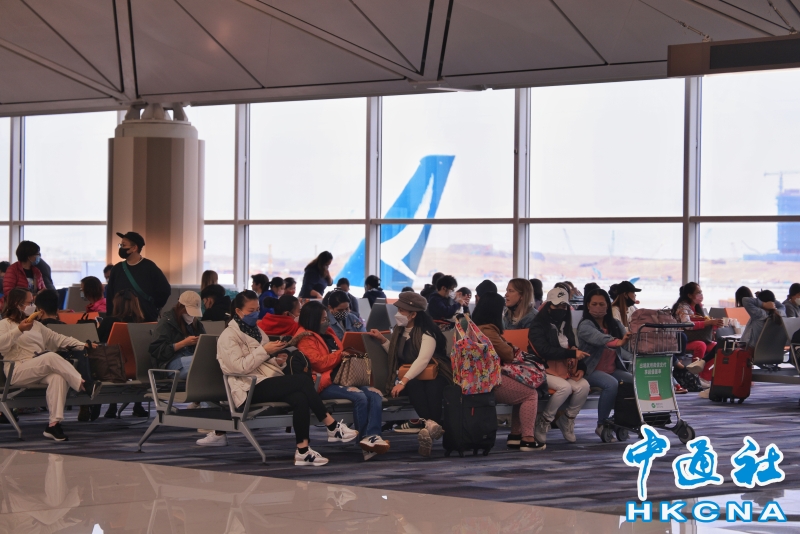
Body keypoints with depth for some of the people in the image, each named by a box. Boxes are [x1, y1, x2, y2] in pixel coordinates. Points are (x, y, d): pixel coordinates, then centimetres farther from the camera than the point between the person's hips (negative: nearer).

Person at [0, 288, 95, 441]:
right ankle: (83, 385, -40)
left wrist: (83, 345, 16)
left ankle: (54, 423, -38)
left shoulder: (36, 325, 29)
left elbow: (58, 339, 26)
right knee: (52, 357, -33)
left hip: (40, 373, 6)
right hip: (18, 372, -6)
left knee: (58, 377, -31)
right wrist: (19, 330, -20)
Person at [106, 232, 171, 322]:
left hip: (147, 321, -4)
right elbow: (110, 295, 13)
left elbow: (165, 290, -2)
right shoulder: (117, 269, 8)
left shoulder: (149, 267, -5)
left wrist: (153, 308, -1)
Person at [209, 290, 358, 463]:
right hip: (251, 389, -8)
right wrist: (264, 350, -18)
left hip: (268, 384, 8)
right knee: (302, 381, -27)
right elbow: (239, 367, -14)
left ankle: (303, 451, -28)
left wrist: (278, 361, 2)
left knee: (300, 398, -27)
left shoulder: (257, 331, 23)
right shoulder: (229, 336, 0)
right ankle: (333, 428, -24)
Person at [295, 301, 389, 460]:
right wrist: (341, 354, -10)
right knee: (359, 396, -31)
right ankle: (365, 441, -24)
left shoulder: (328, 333, 26)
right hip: (324, 384, -8)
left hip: (342, 379, 8)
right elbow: (319, 362, -13)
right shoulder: (306, 339, 0)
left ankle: (373, 436, -36)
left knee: (375, 394, -18)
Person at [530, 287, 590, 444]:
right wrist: (572, 353, -20)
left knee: (583, 386, -22)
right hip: (545, 371, -6)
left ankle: (567, 419, 0)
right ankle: (543, 422, -13)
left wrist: (580, 368, 0)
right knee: (565, 387, -33)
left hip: (565, 371, 6)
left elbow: (574, 349, 20)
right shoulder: (538, 326, -5)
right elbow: (544, 350, -18)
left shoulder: (566, 328, 18)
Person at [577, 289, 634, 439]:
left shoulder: (615, 324, 14)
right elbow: (598, 338, -29)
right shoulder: (585, 325, -7)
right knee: (612, 384, -34)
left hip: (613, 369, 6)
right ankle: (601, 425, -19)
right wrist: (617, 342, -48)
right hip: (592, 370, -6)